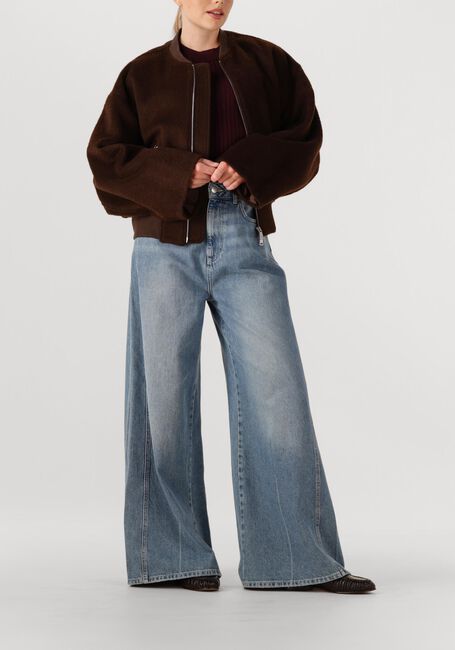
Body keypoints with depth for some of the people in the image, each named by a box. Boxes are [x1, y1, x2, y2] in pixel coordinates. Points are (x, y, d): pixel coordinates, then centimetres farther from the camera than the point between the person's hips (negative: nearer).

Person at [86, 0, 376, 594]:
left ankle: (299, 556, 0)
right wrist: (179, 173, -10)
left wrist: (247, 167, -9)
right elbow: (106, 160, 5)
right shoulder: (144, 75, 11)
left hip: (244, 239, 0)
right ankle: (177, 556, 9)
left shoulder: (265, 62, 13)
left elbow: (305, 142, 10)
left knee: (276, 388, -6)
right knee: (165, 391, 0)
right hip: (167, 242, 0)